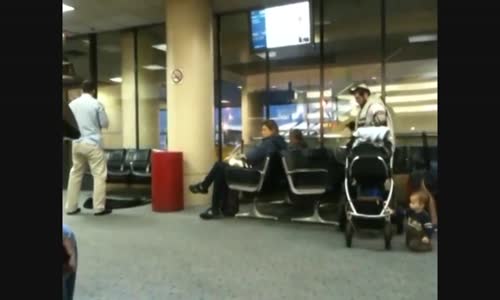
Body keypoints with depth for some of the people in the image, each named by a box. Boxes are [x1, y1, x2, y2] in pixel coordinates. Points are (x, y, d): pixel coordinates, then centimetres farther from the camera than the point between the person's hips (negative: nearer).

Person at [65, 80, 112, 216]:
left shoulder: (72, 104, 6)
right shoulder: (97, 104, -8)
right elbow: (105, 124, -3)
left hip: (77, 143, 5)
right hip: (93, 143, -5)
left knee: (75, 174, 13)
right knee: (99, 175, 0)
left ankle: (71, 207, 17)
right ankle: (99, 208, -1)